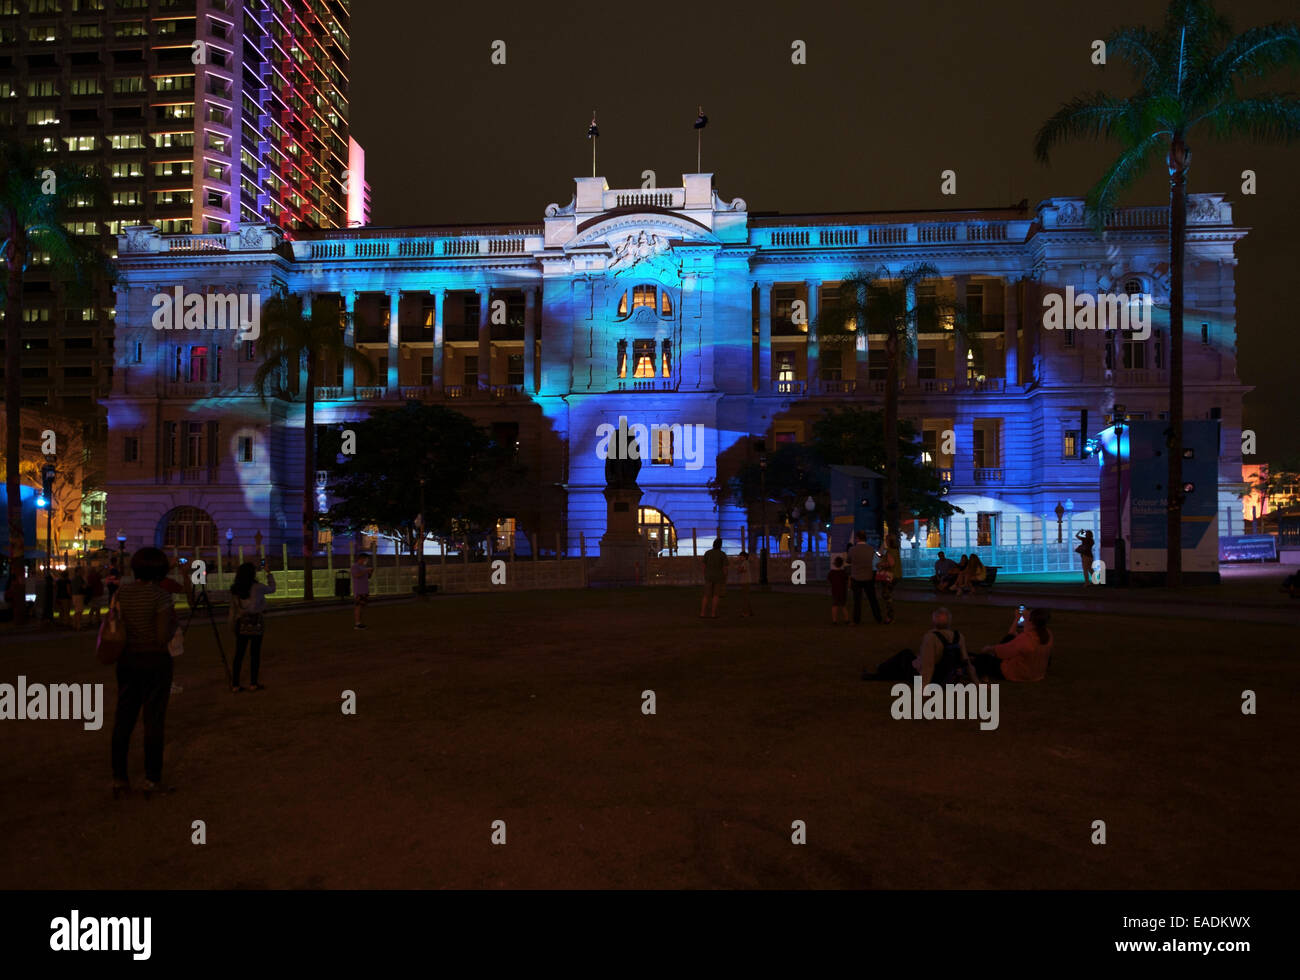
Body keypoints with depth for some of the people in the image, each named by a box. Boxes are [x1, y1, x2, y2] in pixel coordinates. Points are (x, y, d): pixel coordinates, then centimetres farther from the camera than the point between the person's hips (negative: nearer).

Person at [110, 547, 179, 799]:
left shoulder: (122, 592, 1)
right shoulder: (162, 596, -15)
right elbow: (163, 638, -19)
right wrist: (173, 623, -1)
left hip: (127, 660, 5)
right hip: (155, 662, -5)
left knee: (123, 719, 12)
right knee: (154, 720, 3)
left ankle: (118, 778, 16)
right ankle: (152, 780, 9)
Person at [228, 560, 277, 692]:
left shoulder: (234, 589, 3)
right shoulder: (257, 587, -8)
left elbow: (232, 609, 6)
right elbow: (272, 588, 9)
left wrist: (233, 624, 14)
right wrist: (268, 572, 15)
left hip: (241, 624, 4)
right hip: (255, 624, -4)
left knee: (238, 654, 6)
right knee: (255, 654, 4)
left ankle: (234, 685, 6)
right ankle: (253, 684, 6)